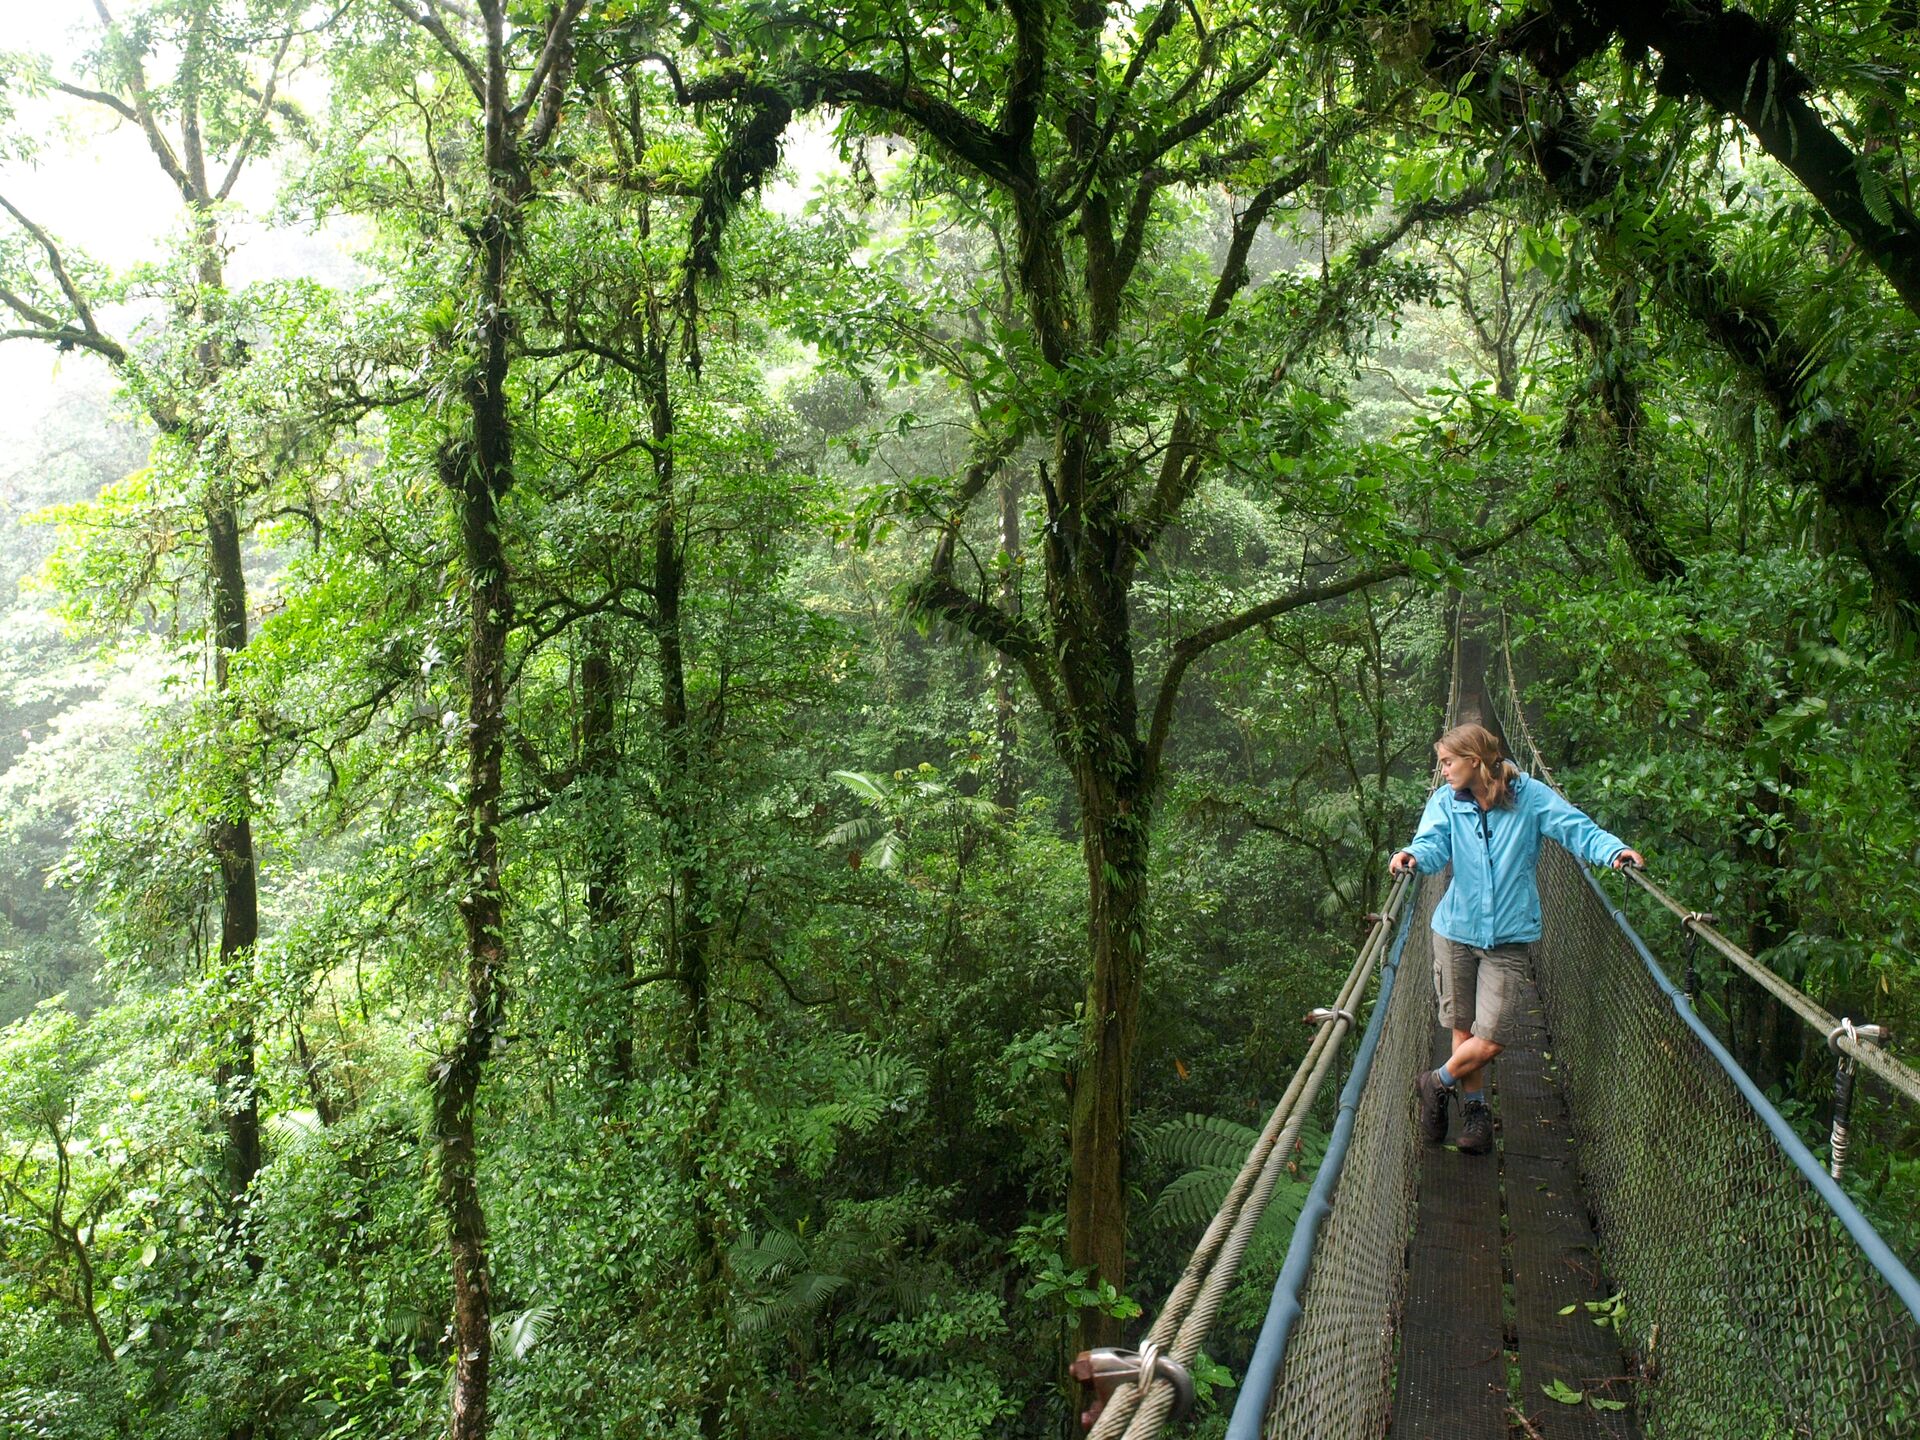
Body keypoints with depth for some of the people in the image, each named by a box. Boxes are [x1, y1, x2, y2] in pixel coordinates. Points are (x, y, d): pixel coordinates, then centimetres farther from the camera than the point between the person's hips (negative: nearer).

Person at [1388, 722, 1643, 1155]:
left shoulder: (1530, 795, -7)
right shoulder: (1446, 801, -2)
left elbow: (1577, 828, -11)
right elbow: (1434, 845, -16)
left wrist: (1614, 850, -30)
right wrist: (1412, 856, -39)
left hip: (1508, 938, -1)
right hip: (1456, 930, 2)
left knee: (1492, 1039, -3)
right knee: (1464, 1030, 11)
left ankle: (1437, 1082, 24)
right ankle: (1474, 1108, 33)